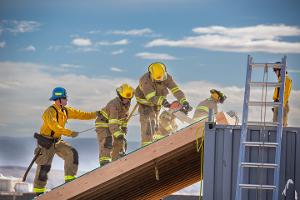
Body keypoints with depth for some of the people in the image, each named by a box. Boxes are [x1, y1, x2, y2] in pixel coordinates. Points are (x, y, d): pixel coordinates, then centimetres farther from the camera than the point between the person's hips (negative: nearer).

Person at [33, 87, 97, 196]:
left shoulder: (66, 110, 4)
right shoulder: (50, 112, -21)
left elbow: (82, 115, 7)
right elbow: (55, 127, -34)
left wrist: (97, 114, 0)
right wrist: (70, 133, -38)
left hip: (57, 141, 7)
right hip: (46, 143, -7)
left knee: (72, 153, -13)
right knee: (44, 168, -3)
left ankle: (69, 179, -9)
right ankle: (38, 191, 10)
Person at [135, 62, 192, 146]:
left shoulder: (167, 78, -26)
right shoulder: (145, 80, -39)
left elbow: (176, 90, -32)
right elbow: (150, 97, -44)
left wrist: (184, 101, -46)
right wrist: (162, 101, -59)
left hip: (157, 102, 5)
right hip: (145, 100, -5)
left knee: (154, 122, 14)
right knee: (146, 121, -18)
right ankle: (146, 144, -16)